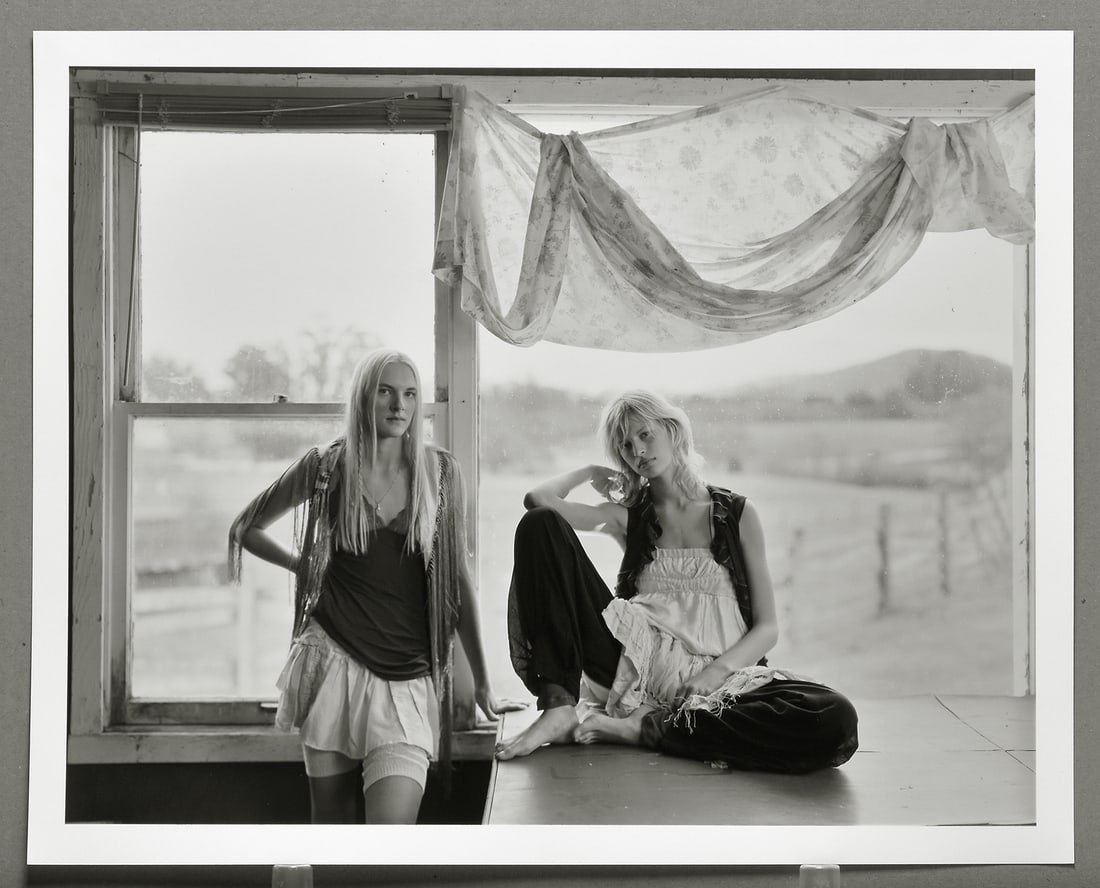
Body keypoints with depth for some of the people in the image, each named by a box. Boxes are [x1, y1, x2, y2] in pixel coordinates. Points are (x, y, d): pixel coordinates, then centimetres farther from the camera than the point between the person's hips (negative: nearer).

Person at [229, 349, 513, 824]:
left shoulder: (440, 470, 3)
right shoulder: (326, 466, 2)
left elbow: (457, 577, 8)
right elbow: (246, 528, 17)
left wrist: (481, 682, 10)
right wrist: (308, 567, 9)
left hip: (408, 677, 0)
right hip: (333, 660, 1)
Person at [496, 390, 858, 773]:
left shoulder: (737, 514, 11)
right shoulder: (628, 517, 16)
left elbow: (767, 627, 6)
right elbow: (538, 499, -1)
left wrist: (717, 671, -12)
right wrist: (591, 472, 16)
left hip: (716, 680, -1)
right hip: (636, 669, 1)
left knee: (836, 722, -33)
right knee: (540, 525, -11)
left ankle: (644, 727, -23)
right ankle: (559, 707, -22)